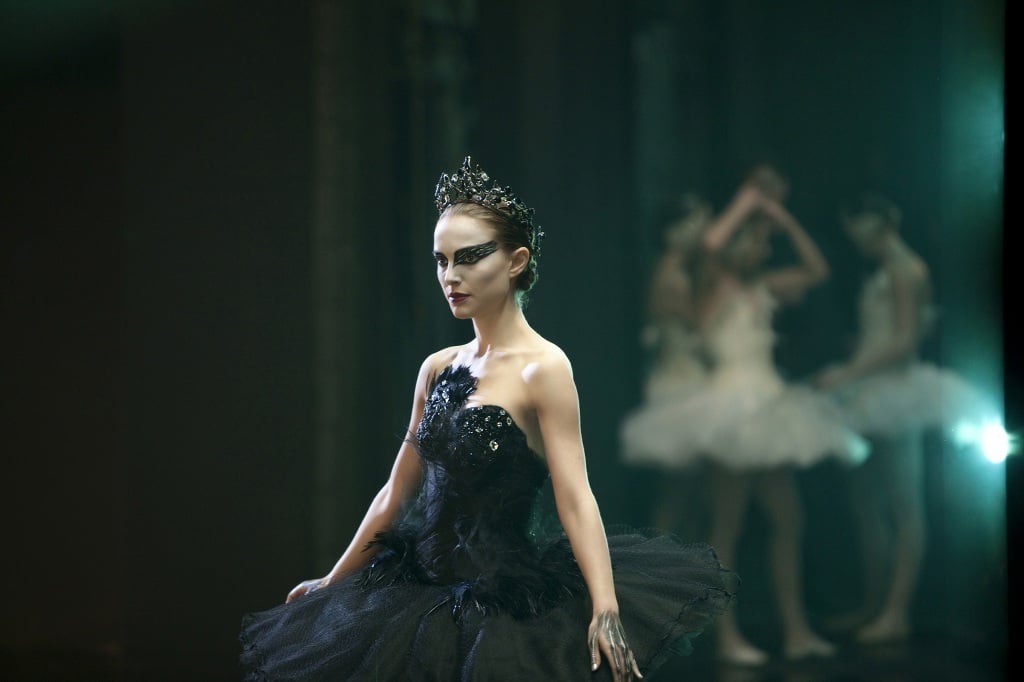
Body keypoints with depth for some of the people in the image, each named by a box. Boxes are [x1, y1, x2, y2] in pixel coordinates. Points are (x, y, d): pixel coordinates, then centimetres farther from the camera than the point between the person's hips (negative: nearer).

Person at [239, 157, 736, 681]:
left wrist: (606, 610, -30)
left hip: (505, 605, -7)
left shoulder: (542, 368, -12)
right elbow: (397, 492, 16)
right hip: (428, 593, 7)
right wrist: (333, 581, 20)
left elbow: (575, 498, -20)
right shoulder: (437, 369, 8)